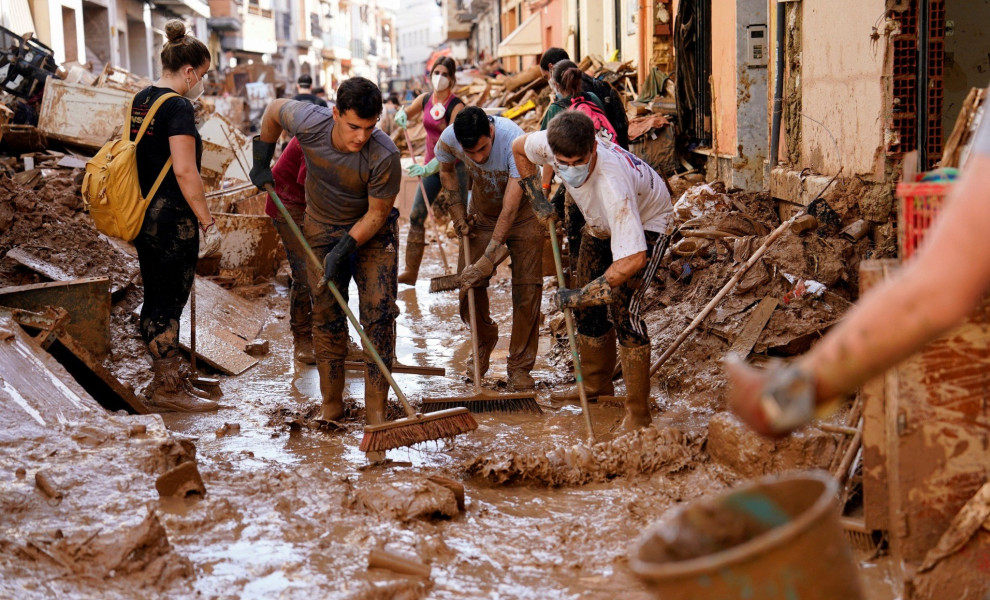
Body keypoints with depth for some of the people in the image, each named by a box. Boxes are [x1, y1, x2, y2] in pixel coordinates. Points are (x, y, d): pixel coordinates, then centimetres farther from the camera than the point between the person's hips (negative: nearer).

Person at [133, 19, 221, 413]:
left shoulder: (141, 100, 12)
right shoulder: (178, 107, -16)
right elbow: (184, 171, -22)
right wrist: (207, 221, -16)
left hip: (143, 215, 9)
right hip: (172, 218, -9)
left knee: (156, 299, 16)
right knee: (168, 303, -2)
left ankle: (167, 377, 27)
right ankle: (167, 388, 6)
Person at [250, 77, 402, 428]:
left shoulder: (384, 156, -32)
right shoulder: (308, 123, -25)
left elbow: (377, 213, -18)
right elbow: (274, 110, -1)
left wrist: (344, 249, -24)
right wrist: (262, 163, 6)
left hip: (373, 232, -2)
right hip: (322, 229, 2)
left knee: (380, 313, -11)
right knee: (326, 316, 3)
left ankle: (376, 409, -7)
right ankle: (331, 403, 14)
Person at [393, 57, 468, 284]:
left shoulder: (456, 106, -16)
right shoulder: (425, 100, 3)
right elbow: (403, 113, 17)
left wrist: (429, 168, -34)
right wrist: (401, 115, -10)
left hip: (454, 166, -6)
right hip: (431, 165, 6)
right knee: (416, 216, 1)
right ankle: (410, 271, 7)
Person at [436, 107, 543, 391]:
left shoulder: (513, 139, -37)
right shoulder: (448, 140, -23)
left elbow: (510, 208, -36)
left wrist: (488, 258, -38)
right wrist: (459, 217, 0)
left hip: (523, 212, -3)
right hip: (482, 212, 3)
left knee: (527, 288, -9)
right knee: (468, 284, -3)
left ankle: (520, 366, 4)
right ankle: (485, 340, 27)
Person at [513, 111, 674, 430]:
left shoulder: (612, 184, -47)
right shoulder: (550, 145, -28)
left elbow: (634, 258, -49)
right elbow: (519, 147, -2)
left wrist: (580, 295, -42)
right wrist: (537, 199, -6)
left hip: (646, 222, -7)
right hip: (602, 223, 7)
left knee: (622, 310, -18)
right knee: (590, 307, 9)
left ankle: (638, 415, -11)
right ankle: (595, 383, 31)